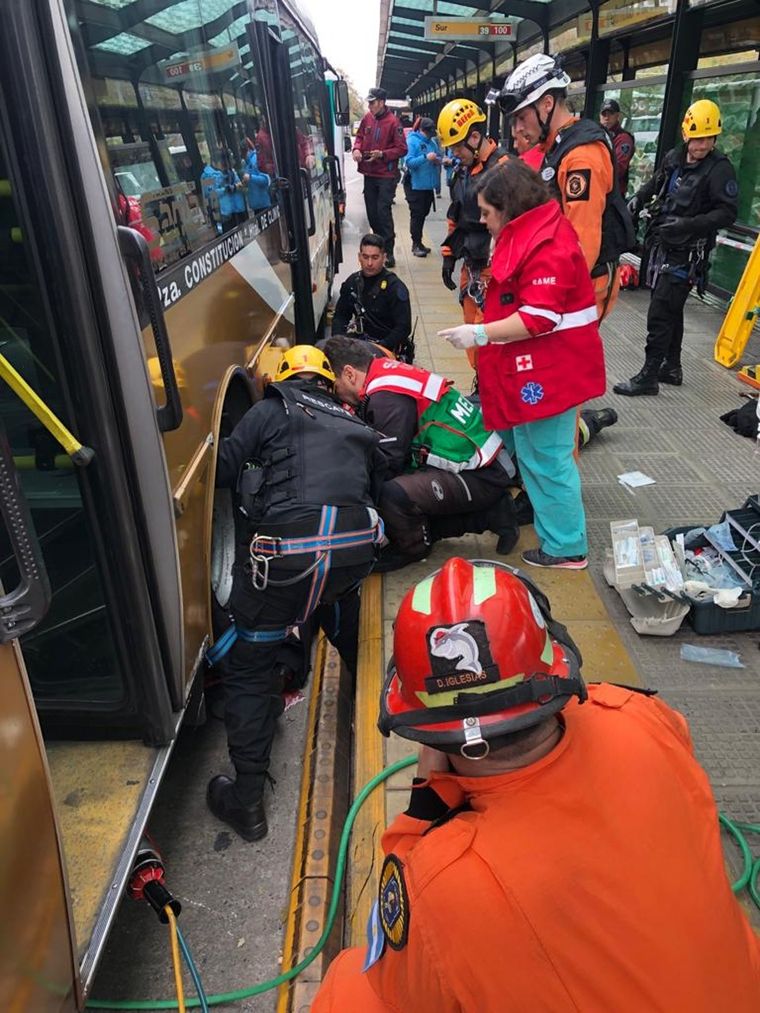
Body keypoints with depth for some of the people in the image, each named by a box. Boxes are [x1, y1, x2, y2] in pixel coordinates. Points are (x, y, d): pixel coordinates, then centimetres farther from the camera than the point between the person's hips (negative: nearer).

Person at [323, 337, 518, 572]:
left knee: (392, 494, -30)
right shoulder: (388, 374, 11)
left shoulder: (387, 396, -19)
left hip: (479, 476, -11)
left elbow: (387, 464, -19)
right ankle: (489, 514, 14)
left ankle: (412, 549, 3)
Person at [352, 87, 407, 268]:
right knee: (372, 212, 11)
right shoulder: (367, 118, 5)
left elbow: (402, 149, -11)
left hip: (386, 175, -6)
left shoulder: (393, 122, -12)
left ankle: (388, 251, -5)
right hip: (369, 174, 6)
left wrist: (382, 154, -20)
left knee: (383, 211, -10)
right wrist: (357, 149, -2)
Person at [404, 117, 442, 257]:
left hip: (428, 184, 7)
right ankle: (416, 244, 5)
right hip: (416, 185, -7)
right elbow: (409, 162, -18)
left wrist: (438, 160, -6)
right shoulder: (412, 141, -10)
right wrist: (426, 157, -28)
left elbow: (440, 156, 18)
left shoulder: (432, 141, 9)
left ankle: (418, 242, 25)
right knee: (416, 214, -3)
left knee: (423, 213, 14)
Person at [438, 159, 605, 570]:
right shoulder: (528, 232, 13)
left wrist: (480, 333, -26)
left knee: (546, 457, -2)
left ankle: (566, 548, 12)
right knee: (522, 444, 22)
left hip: (549, 369, -11)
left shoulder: (547, 246, -21)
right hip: (532, 366, 11)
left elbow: (539, 318, -28)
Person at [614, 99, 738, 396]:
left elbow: (727, 213, -17)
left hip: (686, 253, -7)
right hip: (661, 245, 7)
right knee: (671, 310, 16)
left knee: (660, 314, -10)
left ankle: (648, 376, -3)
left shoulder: (719, 169, -13)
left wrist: (688, 224, -27)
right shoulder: (674, 158, 6)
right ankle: (671, 368, 29)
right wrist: (640, 197, 8)